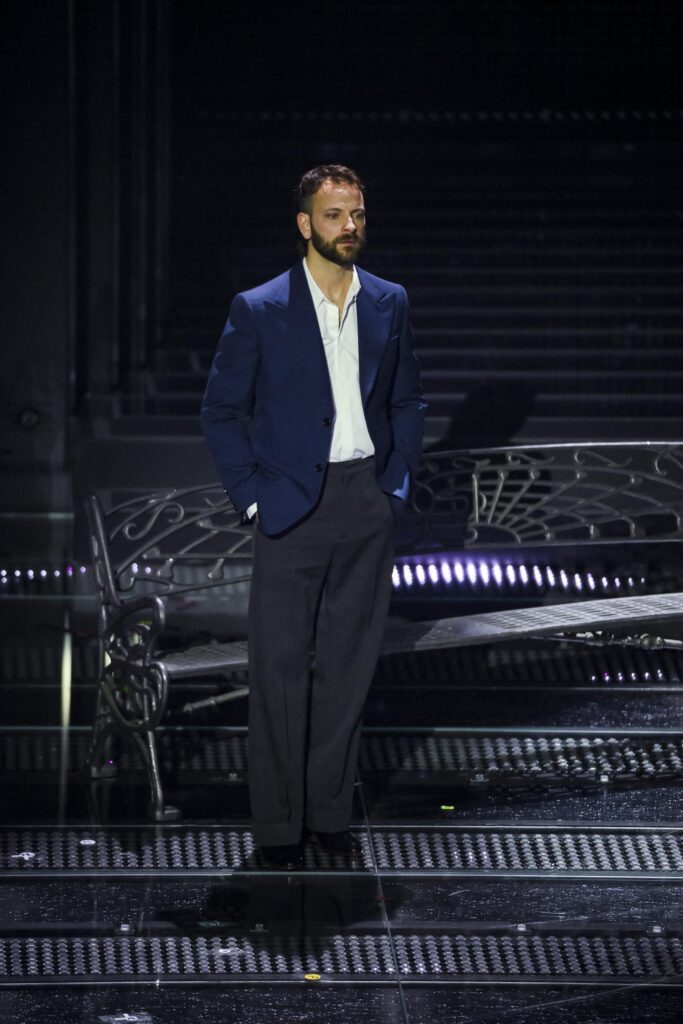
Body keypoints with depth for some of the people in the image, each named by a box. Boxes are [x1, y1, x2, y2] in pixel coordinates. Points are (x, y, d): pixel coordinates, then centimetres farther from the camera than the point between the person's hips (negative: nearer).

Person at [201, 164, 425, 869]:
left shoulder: (388, 304, 6)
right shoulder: (259, 311, -6)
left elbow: (407, 400, 16)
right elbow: (220, 411, 0)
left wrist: (397, 482, 5)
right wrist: (251, 494, -6)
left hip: (368, 506, 3)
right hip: (293, 506, -3)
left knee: (349, 665, 8)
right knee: (281, 669, -1)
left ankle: (329, 810, 19)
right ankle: (278, 824, 7)